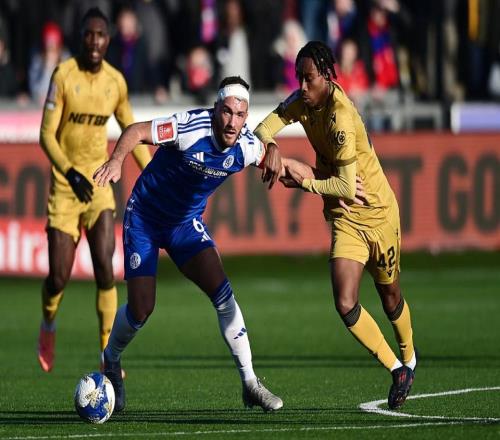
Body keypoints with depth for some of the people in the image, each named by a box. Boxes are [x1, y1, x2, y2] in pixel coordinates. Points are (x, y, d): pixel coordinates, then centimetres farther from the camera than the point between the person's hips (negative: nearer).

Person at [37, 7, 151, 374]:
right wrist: (70, 173, -29)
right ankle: (48, 324, 31)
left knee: (105, 268, -13)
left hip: (99, 184, 2)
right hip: (65, 185, -2)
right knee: (59, 277, -3)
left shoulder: (116, 81, 1)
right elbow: (47, 134, -14)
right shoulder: (64, 76, -11)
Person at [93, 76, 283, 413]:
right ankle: (111, 361, 27)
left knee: (223, 293, -14)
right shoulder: (191, 127, -29)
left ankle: (250, 384, -9)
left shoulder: (248, 147, -14)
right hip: (145, 218, -4)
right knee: (141, 309, -6)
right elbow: (137, 131, -31)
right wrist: (117, 161, -51)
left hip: (187, 222, 4)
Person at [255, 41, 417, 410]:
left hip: (377, 213, -5)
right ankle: (397, 370, 7)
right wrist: (271, 147, -22)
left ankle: (409, 359, 44)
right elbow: (264, 128, -2)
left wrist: (305, 182, -20)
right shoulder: (304, 101, -6)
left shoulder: (340, 118, -28)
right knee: (346, 304, -11)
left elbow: (347, 187, -26)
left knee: (390, 298, 14)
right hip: (344, 218, 5)